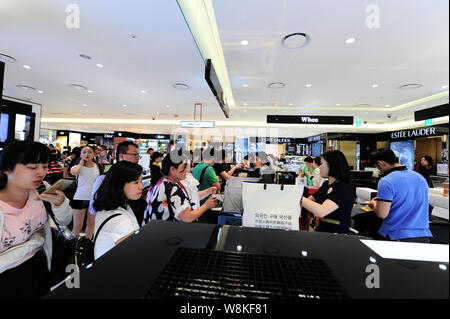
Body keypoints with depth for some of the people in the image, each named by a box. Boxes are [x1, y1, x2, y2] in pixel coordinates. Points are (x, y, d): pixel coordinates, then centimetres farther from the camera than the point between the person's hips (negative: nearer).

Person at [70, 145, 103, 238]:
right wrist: (81, 163, -13)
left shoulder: (98, 167, 2)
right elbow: (74, 172, -31)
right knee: (77, 226, 6)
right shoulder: (78, 166, -5)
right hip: (80, 198, -2)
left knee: (91, 223, 16)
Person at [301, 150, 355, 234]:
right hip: (321, 230, 7)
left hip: (337, 234, -6)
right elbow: (310, 201, 15)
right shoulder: (326, 184, 8)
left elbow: (321, 212, -29)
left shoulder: (344, 188, -16)